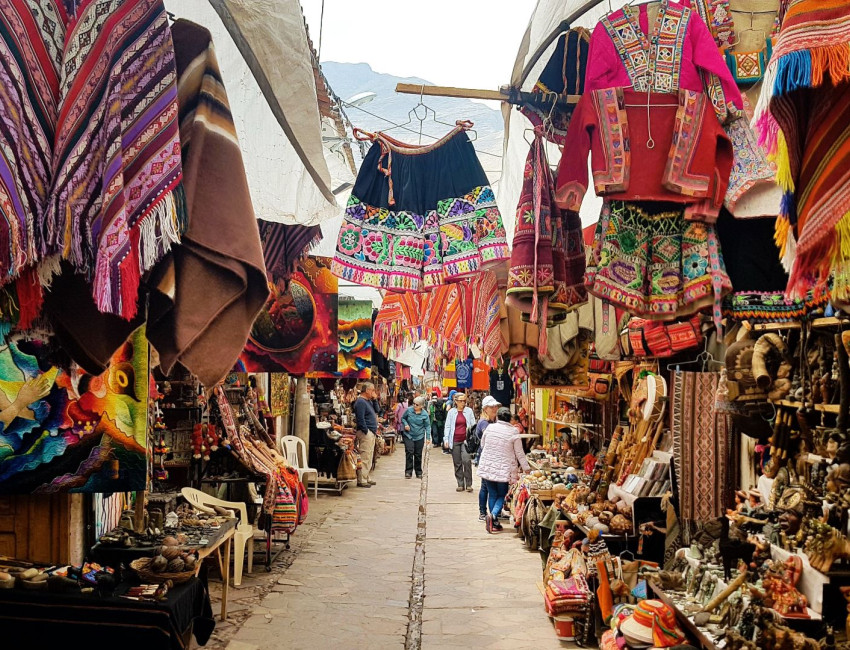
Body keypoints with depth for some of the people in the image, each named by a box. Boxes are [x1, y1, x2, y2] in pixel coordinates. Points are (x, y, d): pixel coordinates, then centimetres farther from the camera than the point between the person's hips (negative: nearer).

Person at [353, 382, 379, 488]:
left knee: (369, 457, 15)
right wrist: (366, 431, -20)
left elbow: (377, 411, 22)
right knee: (364, 458, -9)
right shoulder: (360, 402, -15)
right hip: (366, 433, -11)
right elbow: (360, 419, -21)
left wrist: (375, 400, 11)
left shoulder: (368, 401, 17)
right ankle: (361, 480, -7)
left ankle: (367, 478, 23)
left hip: (371, 433, 11)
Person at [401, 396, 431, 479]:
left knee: (418, 455, 7)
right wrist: (405, 424, -12)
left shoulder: (425, 414, -10)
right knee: (409, 452, -12)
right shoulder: (409, 410, -8)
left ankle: (418, 472, 21)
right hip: (408, 435, 0)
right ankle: (408, 471, -6)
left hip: (419, 437, 0)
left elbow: (427, 426, -4)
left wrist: (428, 437, -9)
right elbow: (403, 418, 8)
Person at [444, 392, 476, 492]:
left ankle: (468, 484, -6)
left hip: (466, 440, -1)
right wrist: (446, 439, -4)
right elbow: (447, 426, 6)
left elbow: (473, 425, 7)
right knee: (457, 463, 6)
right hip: (455, 441, 1)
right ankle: (460, 484, 15)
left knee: (466, 460, -15)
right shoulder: (451, 412, 5)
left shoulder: (469, 411, 5)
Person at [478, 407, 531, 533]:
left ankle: (494, 522, 14)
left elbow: (482, 444, 12)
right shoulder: (513, 432, -9)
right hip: (503, 469, -2)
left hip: (487, 468, 2)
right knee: (501, 495, 10)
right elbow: (519, 453, -4)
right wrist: (526, 468, 9)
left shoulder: (490, 428, -3)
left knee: (492, 494, 13)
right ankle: (493, 515, -14)